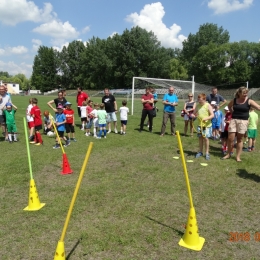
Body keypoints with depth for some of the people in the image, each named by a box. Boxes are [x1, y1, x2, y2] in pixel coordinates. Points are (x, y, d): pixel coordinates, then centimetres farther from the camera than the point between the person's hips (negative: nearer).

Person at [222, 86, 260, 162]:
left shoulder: (249, 101, -5)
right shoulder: (234, 100, 3)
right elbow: (229, 106, 25)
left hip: (243, 121, -2)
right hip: (233, 120, 2)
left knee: (240, 139, 6)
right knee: (230, 138, 2)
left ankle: (238, 156, 15)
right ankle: (228, 154, 19)